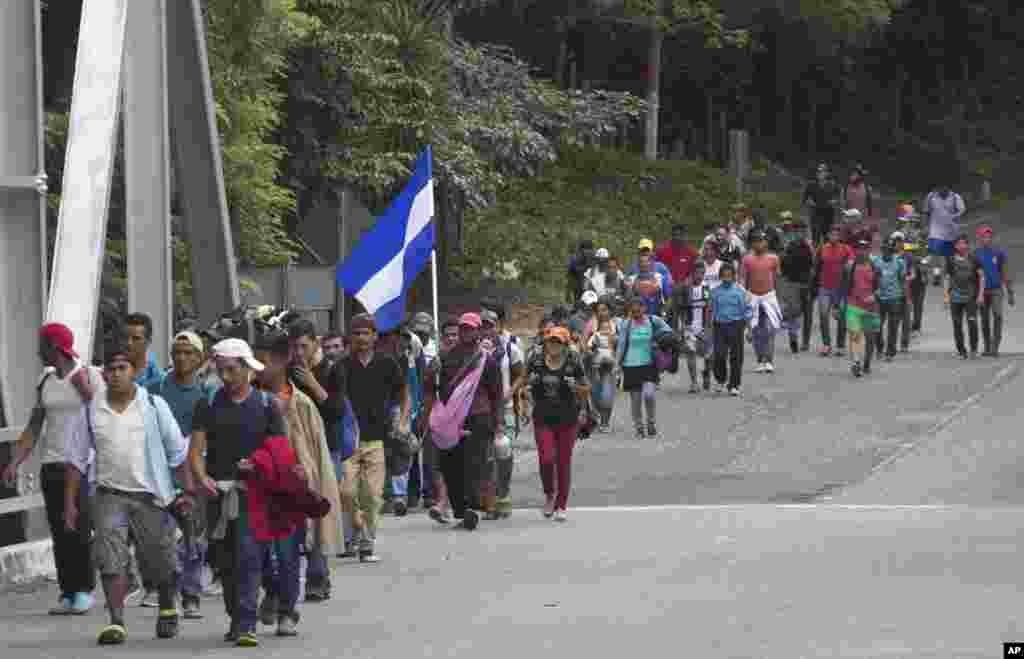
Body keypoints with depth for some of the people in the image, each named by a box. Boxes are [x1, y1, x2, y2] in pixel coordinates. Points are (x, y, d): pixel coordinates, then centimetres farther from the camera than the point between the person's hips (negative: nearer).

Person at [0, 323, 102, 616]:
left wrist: (85, 390, -16)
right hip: (52, 464, 4)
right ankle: (67, 594, 4)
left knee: (80, 530, -12)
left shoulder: (91, 375, -2)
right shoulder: (46, 380, 11)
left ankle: (85, 589, 1)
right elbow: (33, 428, 11)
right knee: (59, 532, 0)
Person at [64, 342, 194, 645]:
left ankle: (168, 609, 34)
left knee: (159, 560, 7)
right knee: (111, 559, -13)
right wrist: (70, 502, 4)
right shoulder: (91, 410, 4)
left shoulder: (154, 406, -1)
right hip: (110, 495, 1)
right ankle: (116, 622, -13)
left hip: (151, 495, -1)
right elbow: (77, 458, 8)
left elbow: (178, 451, 2)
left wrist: (188, 490, -3)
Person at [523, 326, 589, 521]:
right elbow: (524, 383, 16)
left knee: (564, 462, 4)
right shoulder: (537, 361, 1)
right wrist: (531, 381, -7)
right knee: (546, 459, -12)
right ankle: (549, 494, 16)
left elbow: (586, 391, 4)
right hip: (543, 419, 1)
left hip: (567, 420, -1)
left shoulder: (573, 363, -3)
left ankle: (561, 506, 16)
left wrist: (575, 386, -17)